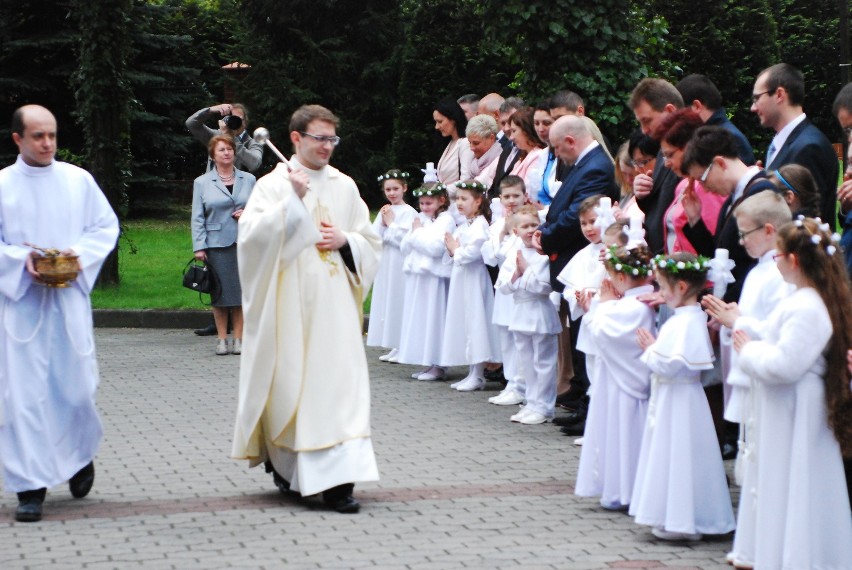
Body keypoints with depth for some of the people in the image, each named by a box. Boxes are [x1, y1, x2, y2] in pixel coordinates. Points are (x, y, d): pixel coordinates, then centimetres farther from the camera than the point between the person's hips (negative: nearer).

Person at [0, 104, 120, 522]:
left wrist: (81, 254, -7)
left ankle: (80, 456, 31)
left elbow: (107, 226, 10)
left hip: (70, 298, 1)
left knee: (75, 387, 2)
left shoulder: (78, 180, 5)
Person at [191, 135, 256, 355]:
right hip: (216, 244, -1)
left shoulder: (249, 180, 12)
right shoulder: (202, 183, 7)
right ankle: (222, 339, 8)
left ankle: (239, 339, 6)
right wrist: (199, 246, -6)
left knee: (241, 291, -1)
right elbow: (197, 218, 3)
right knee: (220, 292, 0)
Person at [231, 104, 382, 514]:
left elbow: (370, 244, 15)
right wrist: (293, 200, -17)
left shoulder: (345, 187, 11)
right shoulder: (273, 185, 1)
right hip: (289, 303, -2)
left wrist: (345, 240, -5)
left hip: (334, 303, 3)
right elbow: (251, 234, -13)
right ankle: (283, 462, 23)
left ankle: (338, 479, -8)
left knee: (338, 381, -6)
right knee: (287, 381, 0)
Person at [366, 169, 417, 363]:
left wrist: (391, 223, -7)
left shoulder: (409, 212, -7)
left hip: (401, 265, -7)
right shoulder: (384, 212, 12)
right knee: (386, 303, 9)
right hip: (385, 264, 7)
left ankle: (402, 348, 0)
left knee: (399, 302, -5)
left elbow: (405, 238, -16)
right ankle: (394, 347, 15)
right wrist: (383, 223, -6)